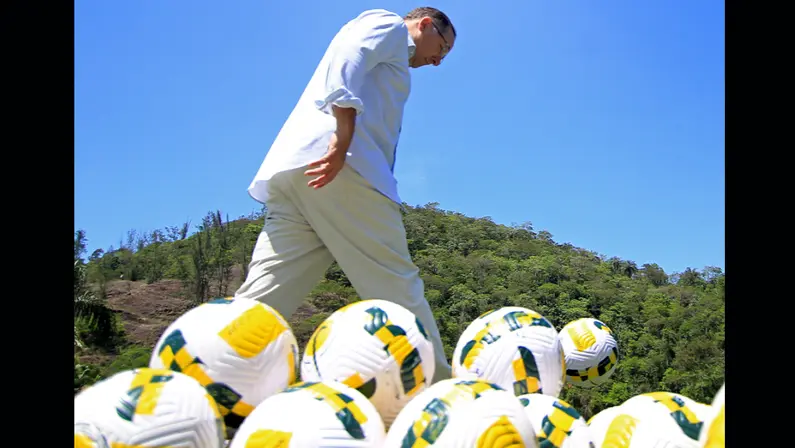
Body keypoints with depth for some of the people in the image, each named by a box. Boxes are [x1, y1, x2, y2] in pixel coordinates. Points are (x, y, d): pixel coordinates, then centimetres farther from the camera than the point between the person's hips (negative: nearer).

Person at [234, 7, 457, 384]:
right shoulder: (389, 24, 14)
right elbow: (347, 59, -8)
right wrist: (343, 139, -21)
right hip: (340, 164, -9)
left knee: (262, 297, 0)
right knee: (396, 289, -5)